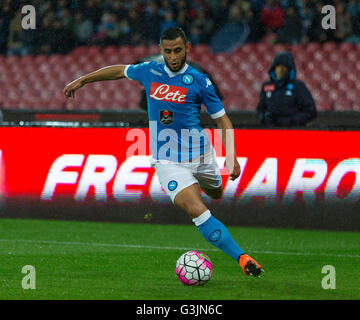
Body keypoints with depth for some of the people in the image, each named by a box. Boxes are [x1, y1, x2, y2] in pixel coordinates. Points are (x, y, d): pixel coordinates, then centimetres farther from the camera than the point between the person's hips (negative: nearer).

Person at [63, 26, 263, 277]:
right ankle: (242, 258, -20)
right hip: (168, 160, -1)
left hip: (199, 153, 1)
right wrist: (82, 80, 26)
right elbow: (120, 71, 22)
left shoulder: (199, 81, -5)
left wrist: (232, 158, -10)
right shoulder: (149, 72, 1)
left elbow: (222, 120, 0)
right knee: (197, 210, -19)